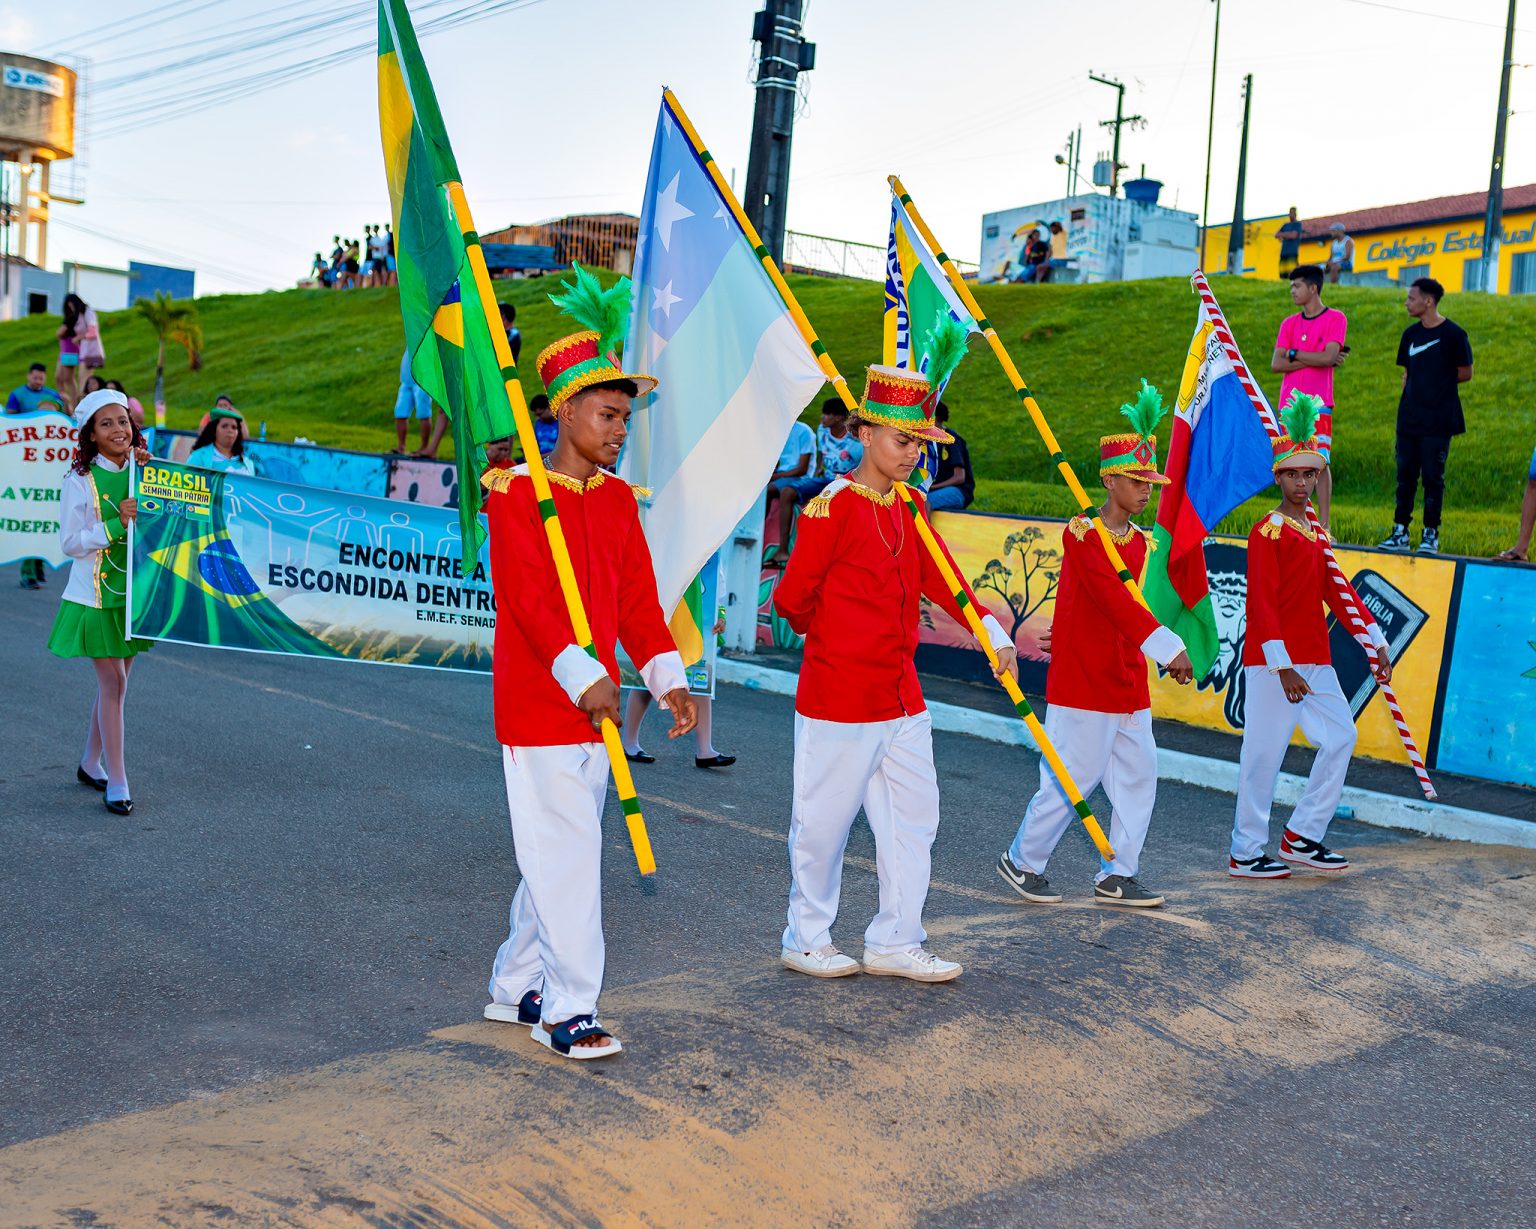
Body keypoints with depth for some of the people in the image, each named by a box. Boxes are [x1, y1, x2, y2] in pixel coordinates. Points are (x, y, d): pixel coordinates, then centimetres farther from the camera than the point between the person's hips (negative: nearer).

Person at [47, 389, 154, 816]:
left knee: (114, 680, 13)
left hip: (135, 589, 5)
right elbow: (70, 542, -11)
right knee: (113, 682, -6)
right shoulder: (80, 481, -9)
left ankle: (91, 763, 30)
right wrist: (116, 525, -23)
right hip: (96, 593, -5)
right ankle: (117, 781, 2)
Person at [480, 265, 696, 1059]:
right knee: (565, 857, -5)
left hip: (595, 706, 7)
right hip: (538, 705, -7)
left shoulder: (616, 497, 12)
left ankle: (516, 989, 29)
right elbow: (530, 597, -20)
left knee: (563, 854, 14)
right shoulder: (516, 493, -9)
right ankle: (568, 1010, 6)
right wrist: (578, 670, -31)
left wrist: (666, 675, -3)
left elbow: (637, 597, 8)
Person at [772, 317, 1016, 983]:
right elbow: (792, 599, -10)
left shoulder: (910, 504, 9)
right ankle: (806, 941, 23)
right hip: (839, 700, -8)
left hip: (902, 696, 8)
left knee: (913, 819, 11)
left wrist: (991, 629, -4)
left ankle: (895, 943, 24)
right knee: (824, 823, 6)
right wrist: (838, 639, 6)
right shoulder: (832, 507, -15)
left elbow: (939, 577, 8)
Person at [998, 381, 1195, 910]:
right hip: (1083, 682, -8)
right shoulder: (1083, 533, -14)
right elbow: (1115, 599, -27)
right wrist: (1169, 647, -34)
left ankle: (1116, 876, 20)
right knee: (1073, 779, -1)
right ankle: (1022, 861, 18)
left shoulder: (1140, 540, 10)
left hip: (1128, 684, 8)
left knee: (1139, 775, 8)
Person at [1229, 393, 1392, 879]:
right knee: (1264, 753, -4)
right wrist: (1283, 665, -22)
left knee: (1340, 736, 8)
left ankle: (1302, 837, 16)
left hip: (1315, 660, 9)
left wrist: (1376, 641, 15)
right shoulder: (1267, 533, -9)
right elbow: (1261, 604, -16)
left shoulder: (1318, 533, 16)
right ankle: (1245, 854, 6)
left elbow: (1336, 593, 20)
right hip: (1272, 662, -9)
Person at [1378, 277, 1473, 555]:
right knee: (1405, 474, 7)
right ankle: (1400, 532, 13)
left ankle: (1430, 534, 8)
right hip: (1409, 418, 5)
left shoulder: (1453, 334, -7)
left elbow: (1465, 373, -1)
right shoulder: (1411, 334, 10)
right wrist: (1410, 394, 5)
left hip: (1438, 420, -5)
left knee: (1433, 477, -1)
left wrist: (1437, 384, 2)